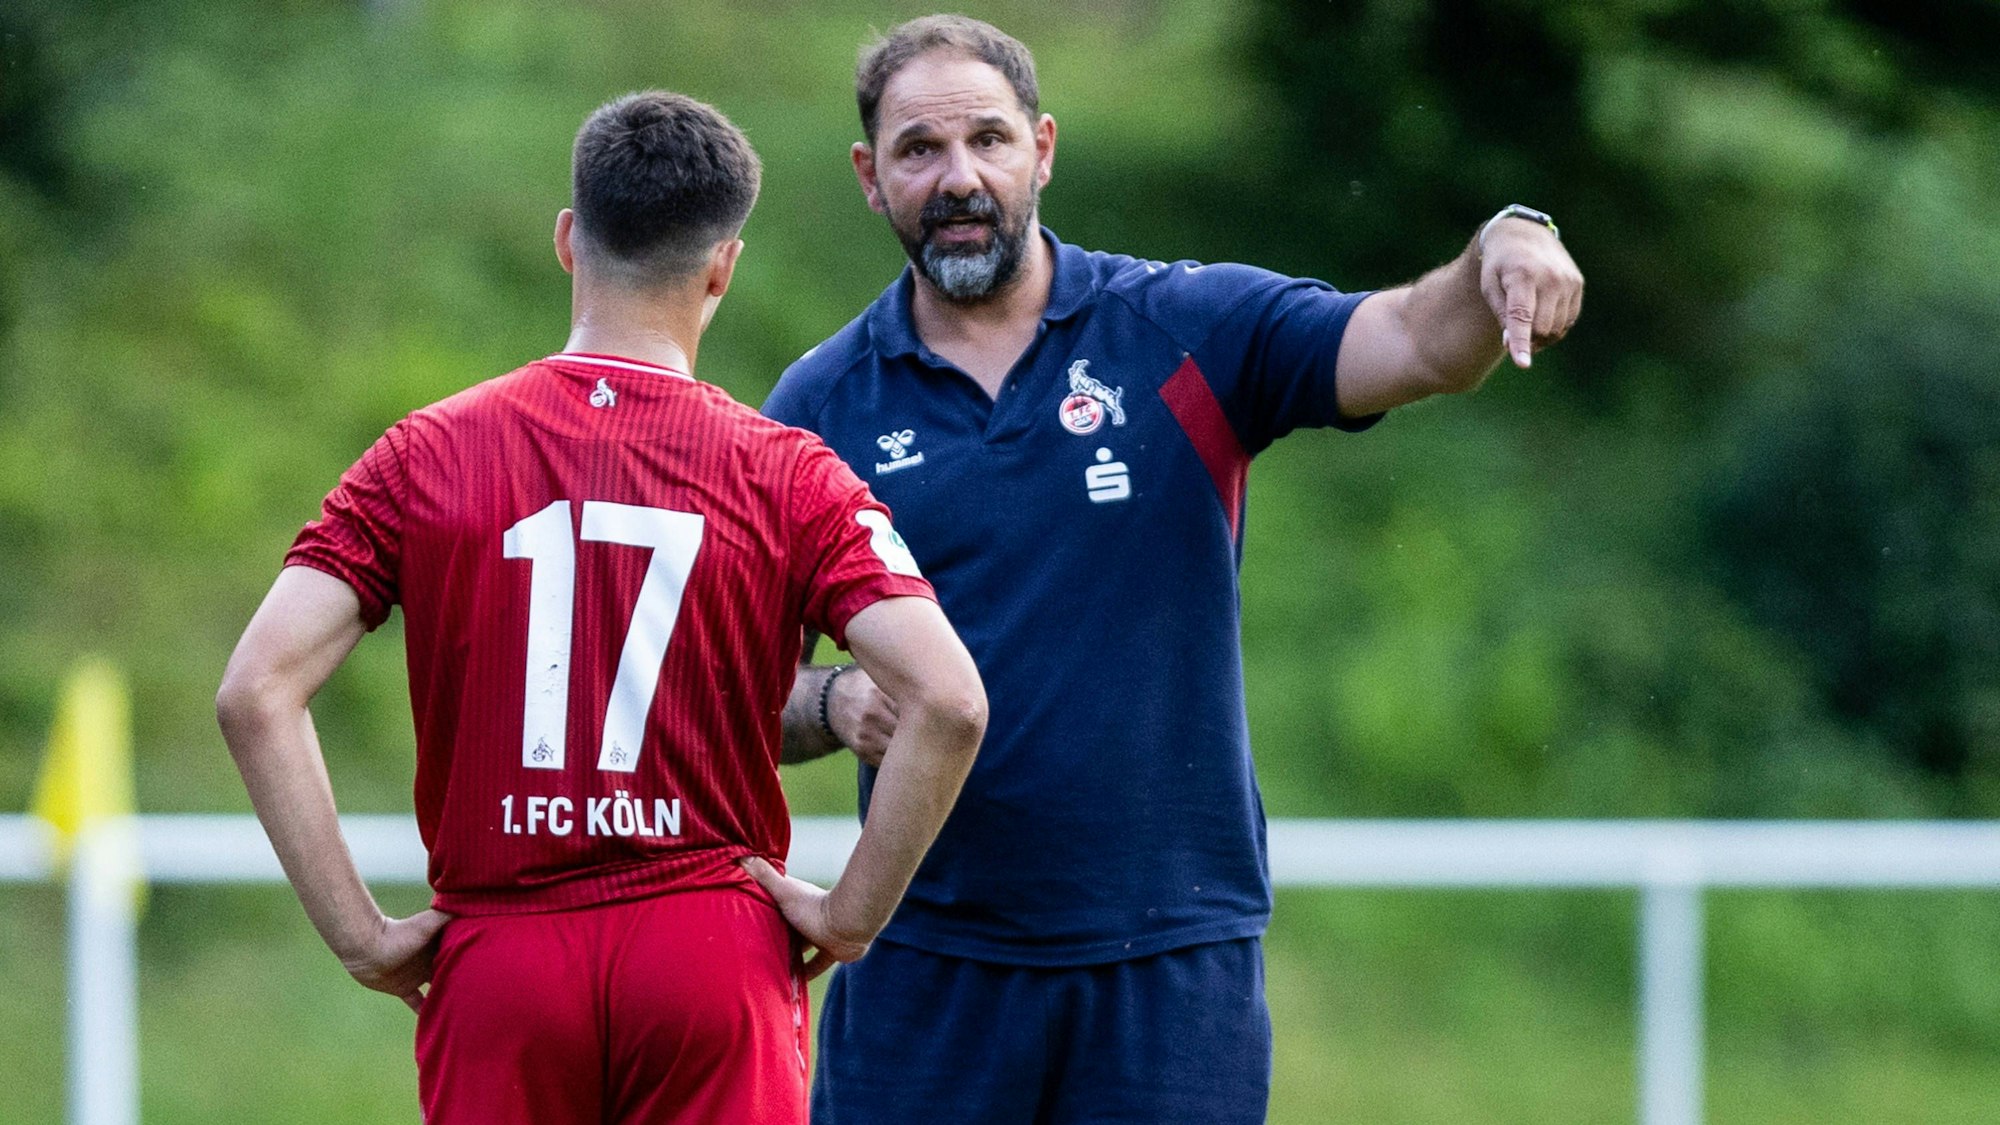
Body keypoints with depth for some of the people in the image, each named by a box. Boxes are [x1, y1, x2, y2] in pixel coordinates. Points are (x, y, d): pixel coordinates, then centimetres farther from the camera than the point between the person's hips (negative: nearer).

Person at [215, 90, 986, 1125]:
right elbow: (947, 700, -12)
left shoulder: (427, 456, 3)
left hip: (498, 962, 1)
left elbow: (255, 693, -6)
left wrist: (359, 935, -1)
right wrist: (850, 915, -1)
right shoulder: (791, 475, 0)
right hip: (714, 956, -1)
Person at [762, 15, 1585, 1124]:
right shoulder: (819, 405, 4)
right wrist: (836, 705, -14)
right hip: (929, 964, 1)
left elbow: (1414, 342, -13)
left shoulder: (1190, 328, 2)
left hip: (1177, 959, -1)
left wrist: (1507, 246, -35)